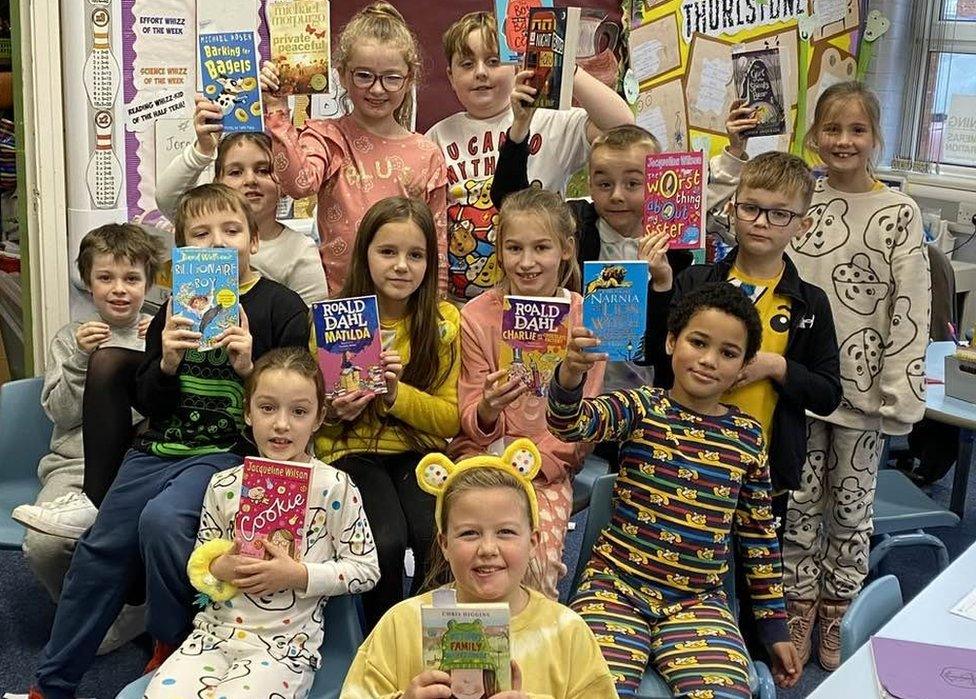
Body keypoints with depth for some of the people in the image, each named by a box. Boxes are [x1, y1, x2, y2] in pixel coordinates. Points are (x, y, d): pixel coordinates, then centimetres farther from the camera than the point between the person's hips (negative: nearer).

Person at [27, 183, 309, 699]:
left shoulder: (281, 307, -5)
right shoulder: (175, 310, 8)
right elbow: (146, 404, 9)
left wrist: (248, 368, -21)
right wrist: (167, 363, -11)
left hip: (230, 451, -5)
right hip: (160, 447, 5)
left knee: (161, 518, -29)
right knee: (100, 547, 2)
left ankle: (170, 645, -3)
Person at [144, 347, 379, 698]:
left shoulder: (335, 487, -6)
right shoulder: (224, 485, 3)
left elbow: (365, 569, -3)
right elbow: (197, 564, 13)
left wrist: (299, 575, -15)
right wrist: (219, 569, -11)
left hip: (285, 644, -3)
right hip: (216, 630, 3)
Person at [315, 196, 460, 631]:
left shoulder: (443, 321, 2)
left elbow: (452, 419, -1)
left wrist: (398, 393, -18)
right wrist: (333, 412, -15)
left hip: (419, 452, 1)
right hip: (353, 452, -1)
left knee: (439, 540, -27)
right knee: (387, 542, -28)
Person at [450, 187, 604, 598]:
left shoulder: (585, 318, -1)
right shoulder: (477, 316, -1)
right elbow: (474, 425, 0)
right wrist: (488, 407, -23)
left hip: (549, 467, 0)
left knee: (535, 556, -26)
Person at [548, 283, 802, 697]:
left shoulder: (748, 436, 7)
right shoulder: (642, 408, -1)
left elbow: (759, 534, 15)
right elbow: (570, 425, -20)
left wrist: (775, 626, 16)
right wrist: (570, 376, -42)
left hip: (698, 601, 2)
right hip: (617, 585, -2)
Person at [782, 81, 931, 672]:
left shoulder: (899, 213, -5)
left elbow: (911, 311, -8)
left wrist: (897, 394, -12)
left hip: (862, 386, -1)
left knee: (852, 506, 11)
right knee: (801, 502, 11)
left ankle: (835, 621, 28)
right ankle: (800, 613, 27)